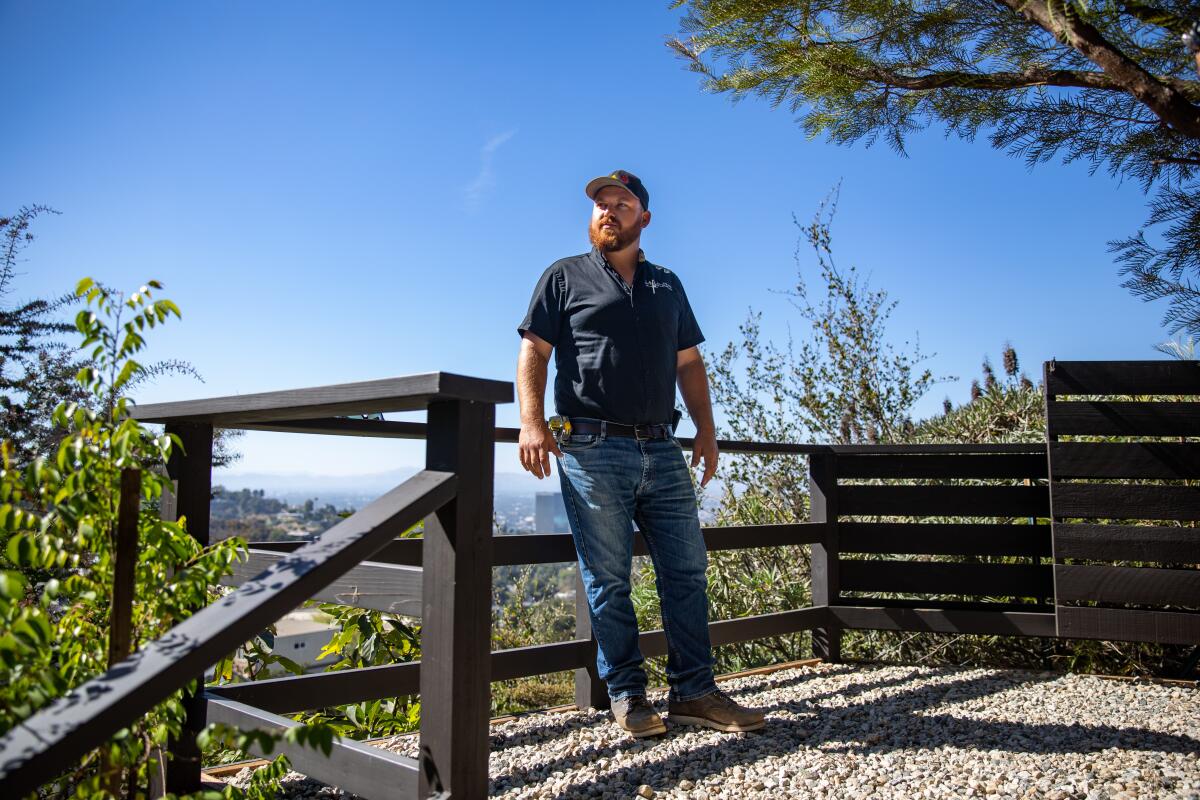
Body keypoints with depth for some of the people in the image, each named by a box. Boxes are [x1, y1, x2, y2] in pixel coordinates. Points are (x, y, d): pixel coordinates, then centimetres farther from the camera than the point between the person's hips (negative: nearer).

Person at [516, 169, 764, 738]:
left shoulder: (667, 285, 21)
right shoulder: (564, 277, 10)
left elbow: (689, 363, 20)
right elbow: (533, 353, 2)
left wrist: (706, 430, 8)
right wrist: (531, 422, -13)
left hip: (662, 451, 4)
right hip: (593, 451, -4)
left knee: (687, 571, 3)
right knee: (607, 582, 0)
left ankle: (694, 693, 12)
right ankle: (627, 698, 11)